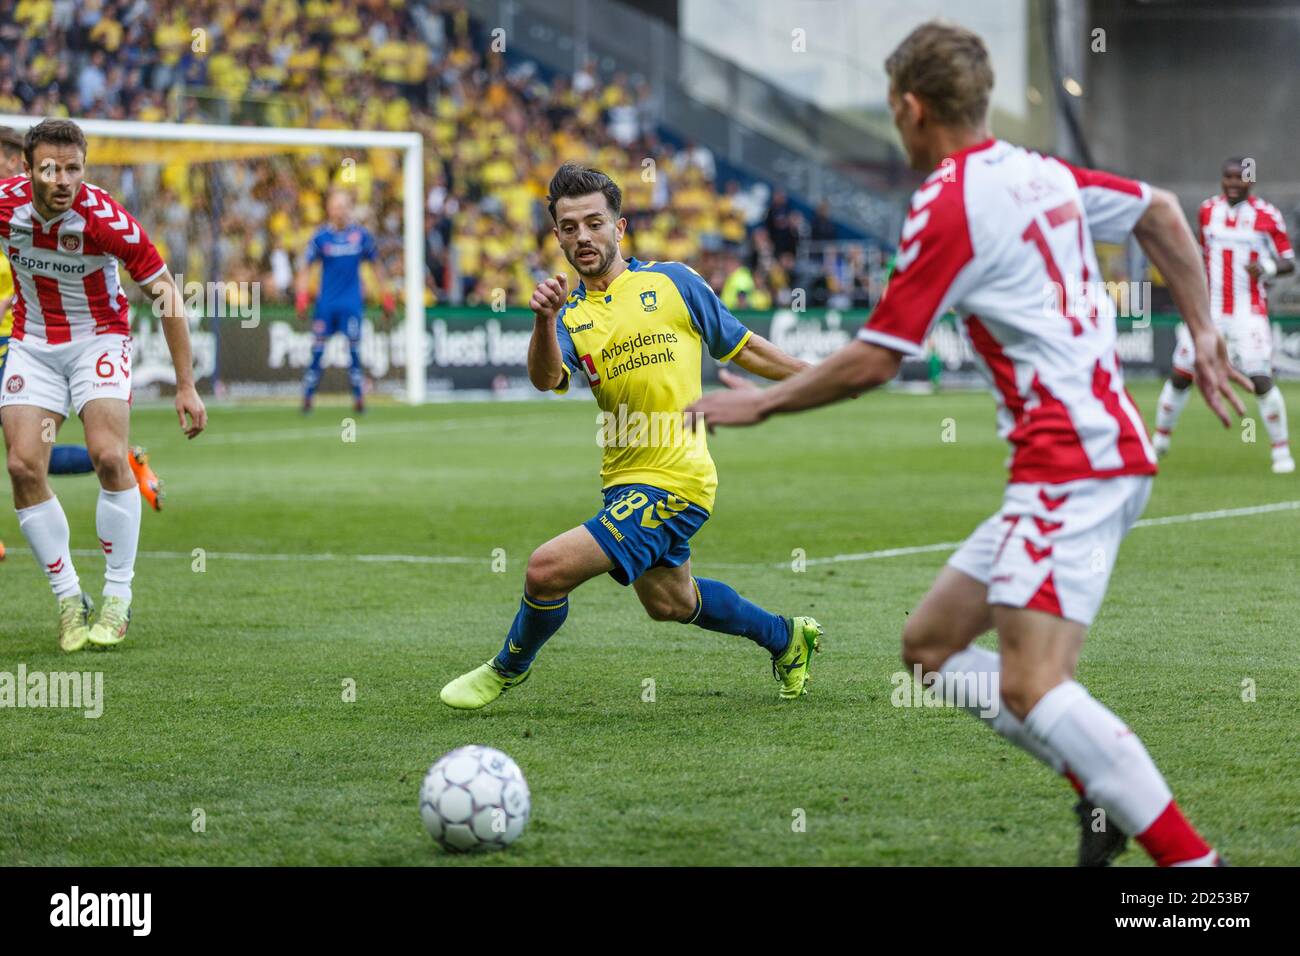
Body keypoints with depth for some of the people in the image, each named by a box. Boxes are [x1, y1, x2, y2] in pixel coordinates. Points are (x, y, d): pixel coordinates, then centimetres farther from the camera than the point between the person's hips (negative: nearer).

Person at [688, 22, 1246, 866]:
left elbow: (872, 362, -11)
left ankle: (1187, 855, -17)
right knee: (930, 645, 12)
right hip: (1100, 445, 10)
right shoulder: (1044, 175, 13)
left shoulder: (950, 205, -13)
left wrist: (759, 403, 2)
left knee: (1030, 687, -18)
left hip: (1072, 465, -10)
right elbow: (1161, 211, 26)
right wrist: (1203, 332, 29)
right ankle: (1110, 795, 9)